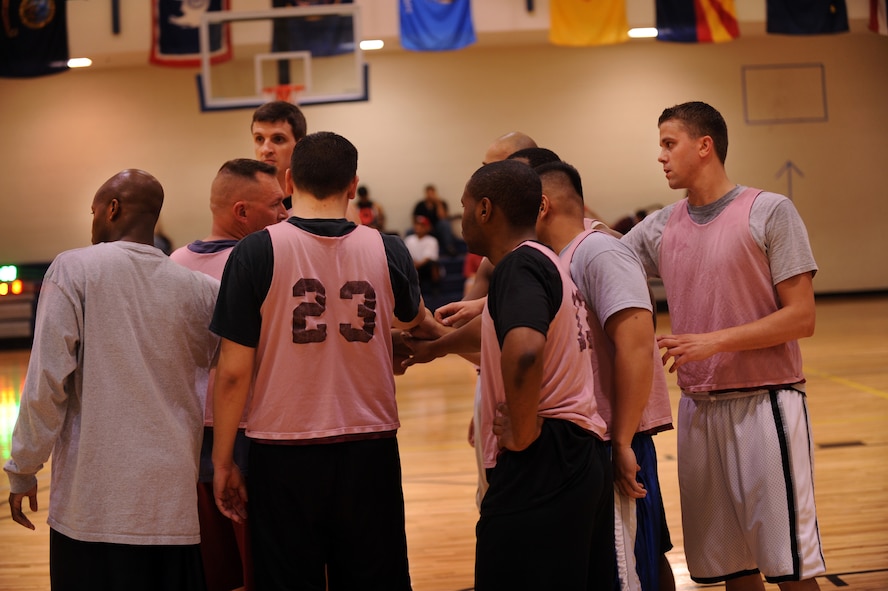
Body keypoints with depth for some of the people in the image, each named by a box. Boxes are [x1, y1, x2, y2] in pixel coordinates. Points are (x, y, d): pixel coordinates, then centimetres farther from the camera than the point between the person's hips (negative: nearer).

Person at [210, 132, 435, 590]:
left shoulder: (256, 252, -9)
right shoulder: (387, 251, -2)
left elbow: (234, 372, -9)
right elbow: (414, 319, 20)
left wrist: (222, 462, 1)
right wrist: (437, 328, 43)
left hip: (284, 456, -2)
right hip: (369, 452, 2)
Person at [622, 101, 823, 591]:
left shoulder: (769, 213, -7)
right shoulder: (661, 228, 8)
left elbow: (801, 318, -10)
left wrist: (715, 340, -17)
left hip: (765, 403, -5)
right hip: (698, 408, 5)